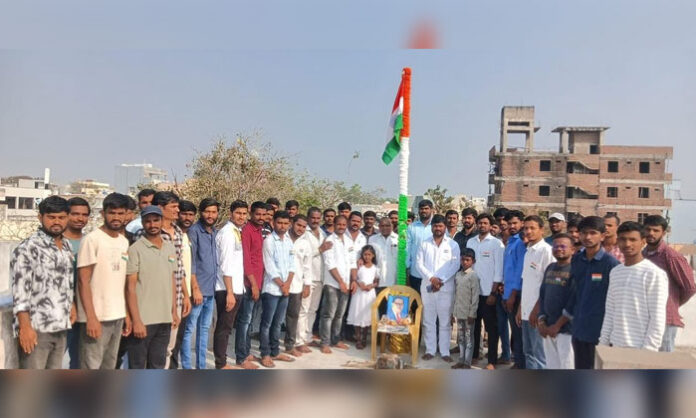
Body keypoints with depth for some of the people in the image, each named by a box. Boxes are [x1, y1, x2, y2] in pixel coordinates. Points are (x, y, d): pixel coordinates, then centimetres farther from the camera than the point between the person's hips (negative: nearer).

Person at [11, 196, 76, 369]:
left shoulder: (67, 246, 11)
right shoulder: (27, 248, -11)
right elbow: (20, 291, -15)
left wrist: (72, 304, 10)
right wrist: (25, 327, -19)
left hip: (60, 327, 7)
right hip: (36, 328, -7)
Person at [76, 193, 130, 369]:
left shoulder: (124, 242, 10)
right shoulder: (92, 239, -10)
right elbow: (83, 281, -13)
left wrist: (126, 313, 13)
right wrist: (91, 317, -18)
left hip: (117, 316, 7)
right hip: (96, 317, -6)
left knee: (109, 367, 15)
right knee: (91, 367, 1)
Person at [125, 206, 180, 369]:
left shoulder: (170, 248, 9)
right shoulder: (135, 249, -9)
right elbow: (130, 287, -11)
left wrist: (174, 311, 10)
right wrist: (136, 321, -15)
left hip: (165, 319, 5)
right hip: (142, 320, -5)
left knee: (158, 365, 16)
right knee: (137, 367, 6)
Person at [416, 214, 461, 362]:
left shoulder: (453, 244, 3)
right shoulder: (424, 243, 8)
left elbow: (455, 265, -3)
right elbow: (419, 263, 2)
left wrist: (441, 280, -11)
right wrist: (431, 278, -11)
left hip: (446, 287, -2)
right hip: (427, 286, 2)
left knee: (445, 321, 2)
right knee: (428, 320, 6)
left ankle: (445, 351, 11)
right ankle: (430, 350, 16)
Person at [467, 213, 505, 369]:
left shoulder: (496, 243, -4)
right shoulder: (470, 242, 8)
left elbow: (498, 270, -7)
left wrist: (493, 293, -11)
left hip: (488, 292, -4)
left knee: (491, 327, 3)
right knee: (473, 324, 13)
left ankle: (492, 360, 11)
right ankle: (473, 354, 26)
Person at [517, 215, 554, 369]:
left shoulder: (546, 250, -11)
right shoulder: (528, 251, 14)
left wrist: (537, 310, -15)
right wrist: (520, 309, 15)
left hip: (538, 311, -8)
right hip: (526, 311, 8)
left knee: (539, 353, -1)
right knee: (528, 351, 14)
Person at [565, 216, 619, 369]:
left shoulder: (610, 263, -12)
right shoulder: (576, 260, 6)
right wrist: (567, 313, 20)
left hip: (600, 331, -5)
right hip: (579, 329, 6)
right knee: (581, 369, 16)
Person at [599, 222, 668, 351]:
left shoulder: (655, 274, -8)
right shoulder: (615, 272, 10)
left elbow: (658, 319, -10)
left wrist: (647, 351, -12)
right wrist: (604, 342, 9)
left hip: (640, 349, -5)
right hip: (616, 346, 5)